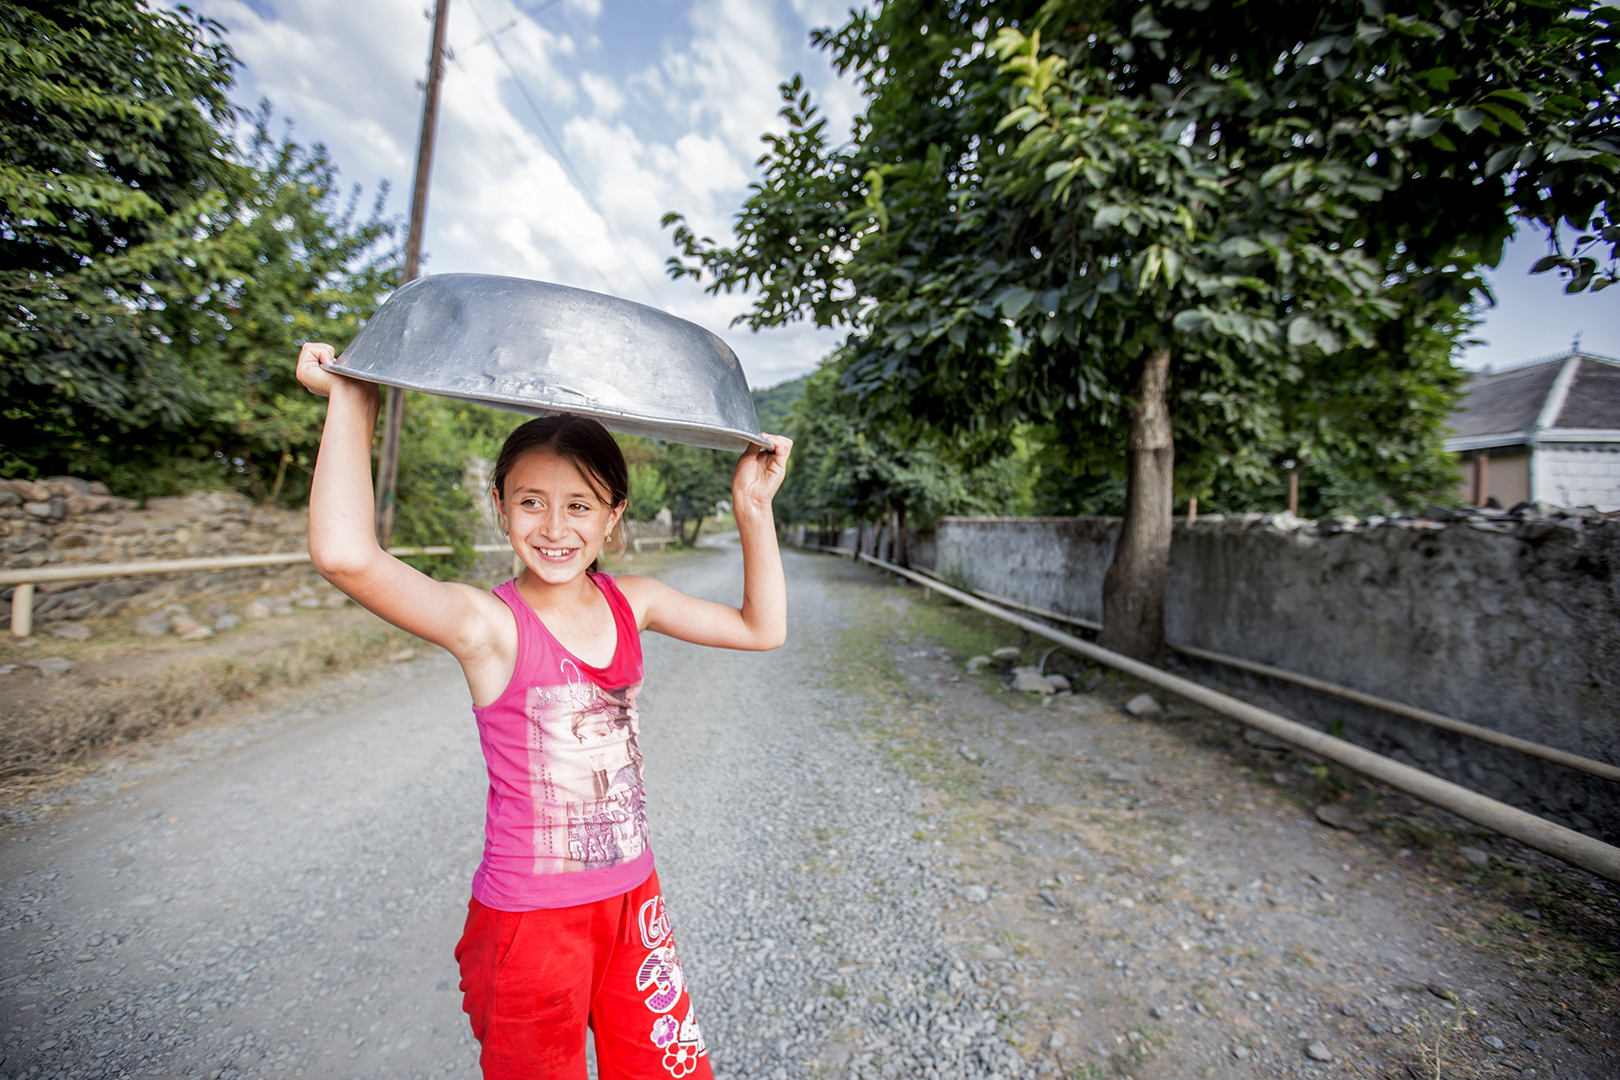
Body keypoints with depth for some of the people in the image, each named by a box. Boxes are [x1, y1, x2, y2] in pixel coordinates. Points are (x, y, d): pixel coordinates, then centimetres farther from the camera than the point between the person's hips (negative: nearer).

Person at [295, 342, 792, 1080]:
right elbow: (344, 554, -38)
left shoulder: (630, 602, -6)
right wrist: (353, 402, -26)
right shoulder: (489, 625, -20)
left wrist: (753, 509, -8)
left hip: (633, 899, 5)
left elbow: (762, 628, -1)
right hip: (529, 918, -4)